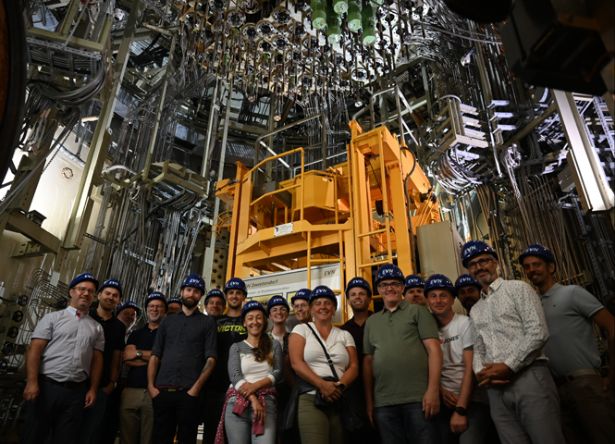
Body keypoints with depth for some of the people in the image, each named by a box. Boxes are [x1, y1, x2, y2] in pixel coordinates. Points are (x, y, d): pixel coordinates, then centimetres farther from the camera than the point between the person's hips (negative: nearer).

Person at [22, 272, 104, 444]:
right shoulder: (53, 318, 4)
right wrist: (32, 382, -13)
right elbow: (35, 349, -3)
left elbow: (97, 359, 10)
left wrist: (93, 389, 3)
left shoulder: (96, 327, 12)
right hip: (46, 385, -2)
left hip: (77, 391, 2)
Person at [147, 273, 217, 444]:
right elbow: (155, 356, 9)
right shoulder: (167, 321, 13)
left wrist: (196, 387, -12)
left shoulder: (208, 322, 4)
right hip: (162, 391, 3)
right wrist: (151, 385, -2)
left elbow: (211, 359, -3)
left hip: (189, 393, -2)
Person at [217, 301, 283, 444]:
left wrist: (255, 386, -13)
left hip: (266, 401, 0)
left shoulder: (274, 345, 14)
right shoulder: (236, 347, 12)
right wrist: (253, 399, -15)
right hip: (237, 402, 1)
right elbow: (234, 375, -2)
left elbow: (278, 373, 4)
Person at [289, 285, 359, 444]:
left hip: (342, 401, 3)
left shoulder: (345, 335, 15)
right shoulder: (301, 329, 7)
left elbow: (354, 367, 7)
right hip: (311, 399, -3)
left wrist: (340, 386, -13)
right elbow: (296, 363, -5)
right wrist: (322, 385, -16)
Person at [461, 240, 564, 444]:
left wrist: (509, 366, -14)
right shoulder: (475, 310, 21)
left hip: (529, 378, -5)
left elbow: (538, 332, -8)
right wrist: (481, 373, -3)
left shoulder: (518, 288, 4)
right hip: (495, 388, 5)